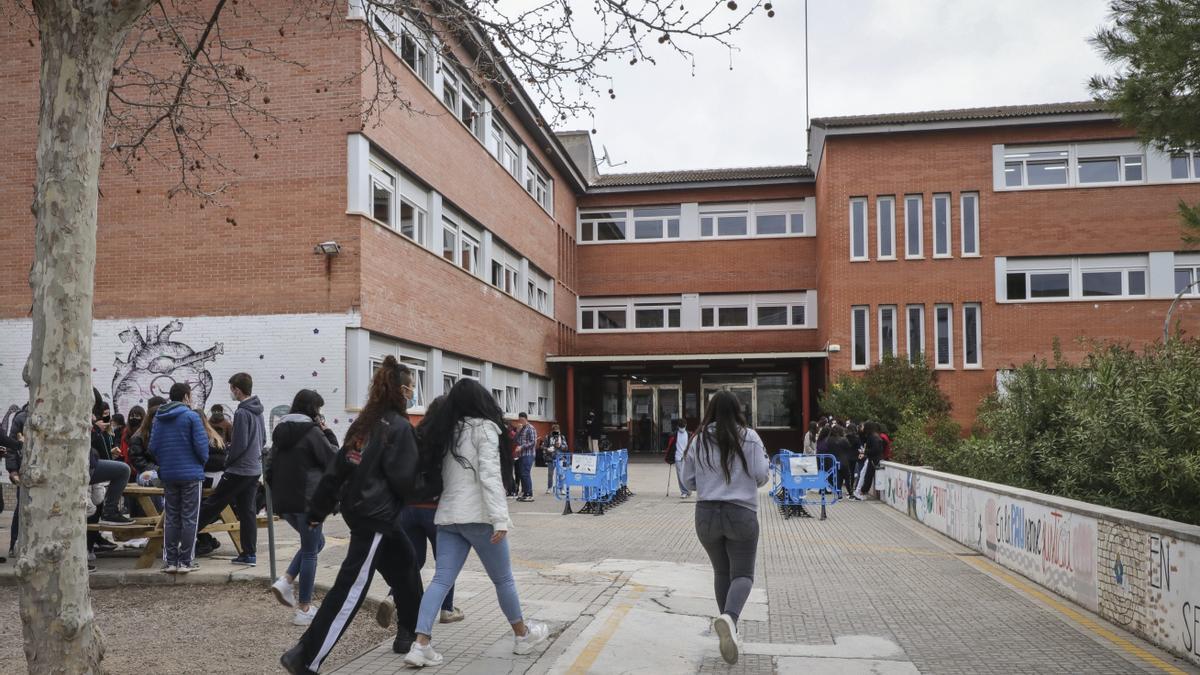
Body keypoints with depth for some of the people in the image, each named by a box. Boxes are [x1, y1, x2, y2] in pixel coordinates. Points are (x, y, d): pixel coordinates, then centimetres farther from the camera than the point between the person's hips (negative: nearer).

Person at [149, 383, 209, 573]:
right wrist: (202, 462, 4)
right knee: (189, 519, 1)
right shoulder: (192, 416, -11)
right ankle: (186, 561, 3)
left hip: (168, 474, 5)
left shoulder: (159, 418, 7)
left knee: (171, 518, 12)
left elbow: (153, 447, 7)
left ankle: (169, 561, 13)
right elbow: (201, 445, -14)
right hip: (191, 474, -5)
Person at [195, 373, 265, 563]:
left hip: (239, 469, -8)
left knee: (213, 503, 4)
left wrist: (228, 460, -4)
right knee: (248, 510, 8)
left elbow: (240, 444, -18)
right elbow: (263, 439, 20)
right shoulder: (258, 411, 12)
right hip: (255, 468, 8)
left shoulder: (242, 413, -15)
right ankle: (250, 554, 9)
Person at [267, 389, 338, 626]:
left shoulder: (281, 432, 12)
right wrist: (327, 433, 1)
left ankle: (286, 581, 6)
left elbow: (272, 467, 16)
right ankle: (304, 609, 8)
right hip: (306, 500, -8)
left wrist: (277, 495, 20)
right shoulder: (311, 432, -12)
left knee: (316, 542, 23)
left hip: (282, 501, 8)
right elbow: (334, 459, -7)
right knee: (310, 551, 4)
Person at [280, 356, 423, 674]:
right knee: (350, 590, -4)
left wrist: (318, 510, 13)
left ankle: (408, 634, 30)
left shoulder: (365, 422, 9)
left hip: (358, 508, 9)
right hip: (376, 516, -9)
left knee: (405, 568, 21)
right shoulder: (399, 427, -13)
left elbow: (338, 468, 10)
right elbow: (404, 480, -16)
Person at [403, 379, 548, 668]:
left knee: (441, 579, 3)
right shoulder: (484, 428, -8)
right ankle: (523, 635, 24)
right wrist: (500, 519, -20)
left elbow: (440, 474, 13)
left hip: (448, 515, 6)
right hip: (478, 516, -6)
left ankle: (420, 645, -7)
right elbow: (489, 476, -17)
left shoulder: (445, 431, 12)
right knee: (503, 579, 9)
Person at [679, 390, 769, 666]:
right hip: (741, 514, -3)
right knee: (743, 574, 2)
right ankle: (730, 617, -25)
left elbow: (688, 481, 6)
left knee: (721, 571, 19)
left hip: (706, 514, 3)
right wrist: (764, 458, 14)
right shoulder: (749, 437, -5)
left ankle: (728, 625, 23)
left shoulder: (700, 440, 2)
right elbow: (761, 477, -6)